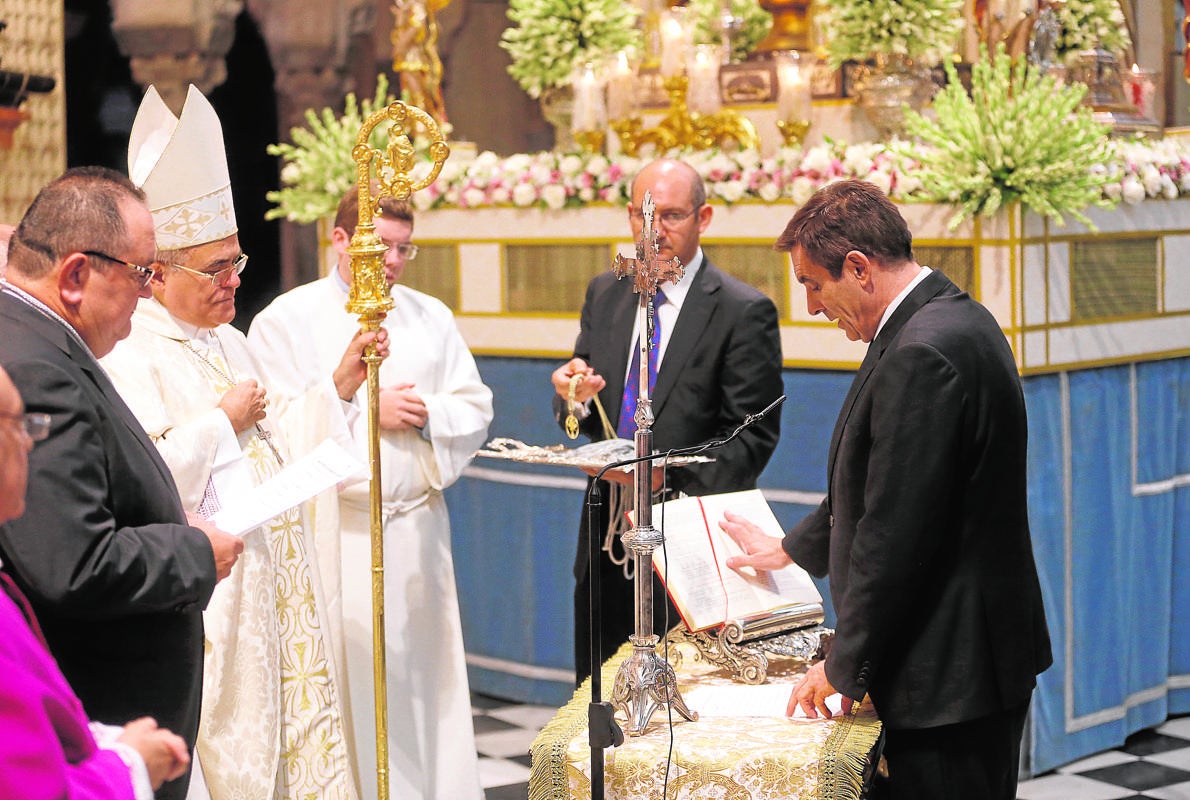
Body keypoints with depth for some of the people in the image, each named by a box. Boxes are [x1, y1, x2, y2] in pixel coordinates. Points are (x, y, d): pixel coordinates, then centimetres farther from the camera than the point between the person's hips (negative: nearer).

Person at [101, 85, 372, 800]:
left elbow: (278, 442, 19)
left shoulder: (228, 341, 16)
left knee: (291, 724, 10)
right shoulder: (131, 356, -13)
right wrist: (223, 420, -14)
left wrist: (338, 385, 7)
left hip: (273, 578, 9)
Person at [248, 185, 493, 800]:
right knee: (350, 685, -6)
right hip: (337, 533, -4)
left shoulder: (430, 317, 14)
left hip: (418, 527, 4)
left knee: (425, 675, 6)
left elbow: (476, 409, 11)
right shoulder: (288, 320, 0)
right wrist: (364, 409, -11)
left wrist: (426, 413, -8)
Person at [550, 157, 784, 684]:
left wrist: (671, 477, -22)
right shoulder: (604, 294, 10)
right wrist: (574, 396, -11)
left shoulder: (744, 312, -8)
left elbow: (754, 437, -10)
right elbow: (588, 420, 13)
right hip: (607, 537, 5)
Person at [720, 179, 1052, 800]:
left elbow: (896, 532, -22)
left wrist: (844, 667, -14)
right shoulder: (953, 320, 11)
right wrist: (791, 550, 32)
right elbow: (877, 483, 23)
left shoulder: (923, 354, -22)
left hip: (951, 676, -10)